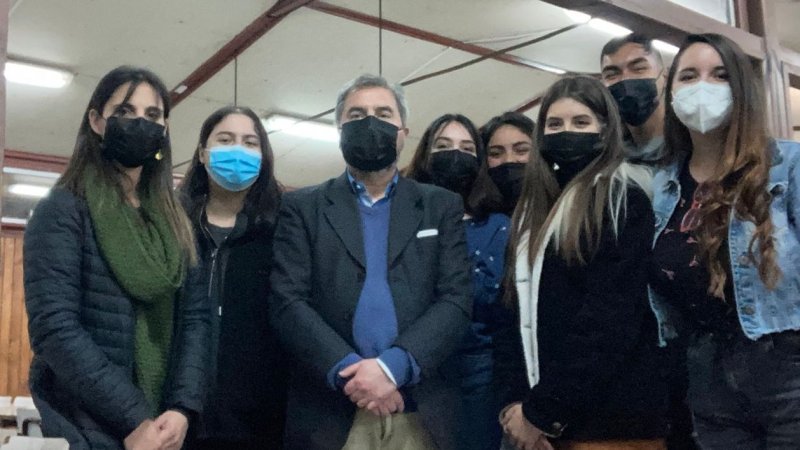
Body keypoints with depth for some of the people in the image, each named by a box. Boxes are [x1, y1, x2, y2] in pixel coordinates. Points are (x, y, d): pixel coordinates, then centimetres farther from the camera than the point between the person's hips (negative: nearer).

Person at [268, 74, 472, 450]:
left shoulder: (442, 206, 9)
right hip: (329, 412, -1)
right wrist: (348, 371, -15)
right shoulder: (302, 207, 6)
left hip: (421, 412, 1)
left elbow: (456, 300, -1)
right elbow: (287, 303, -3)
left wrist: (393, 366, -14)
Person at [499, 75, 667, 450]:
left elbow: (610, 317, -18)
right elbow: (526, 310, 11)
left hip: (610, 418, -7)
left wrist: (541, 409, -17)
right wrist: (522, 402, 1)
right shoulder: (539, 205, 14)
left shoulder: (622, 200, -9)